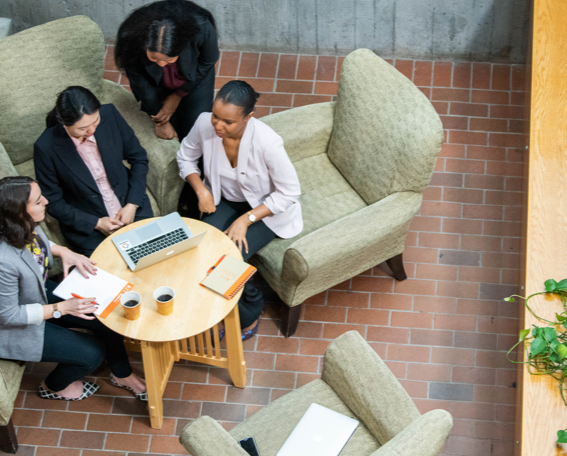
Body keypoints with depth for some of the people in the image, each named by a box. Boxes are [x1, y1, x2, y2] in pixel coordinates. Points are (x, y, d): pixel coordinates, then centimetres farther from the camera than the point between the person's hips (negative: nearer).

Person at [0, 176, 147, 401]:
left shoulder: (25, 226, -18)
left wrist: (63, 251, -10)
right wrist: (61, 308, -27)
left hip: (40, 293, 8)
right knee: (92, 353, -5)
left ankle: (122, 374, 31)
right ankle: (54, 386, 27)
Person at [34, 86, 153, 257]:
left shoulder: (109, 115, -13)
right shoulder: (46, 147, -21)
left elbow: (138, 157, 1)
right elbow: (53, 202, -9)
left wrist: (132, 204, -8)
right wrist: (96, 223, -15)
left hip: (131, 208, 3)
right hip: (86, 224, -3)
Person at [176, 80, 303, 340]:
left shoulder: (267, 143, -33)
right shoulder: (205, 124, -20)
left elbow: (290, 192, -20)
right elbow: (185, 158, 3)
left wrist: (246, 219, -24)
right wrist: (201, 189, -13)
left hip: (265, 209, -4)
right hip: (225, 202, 4)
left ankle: (249, 312, 8)